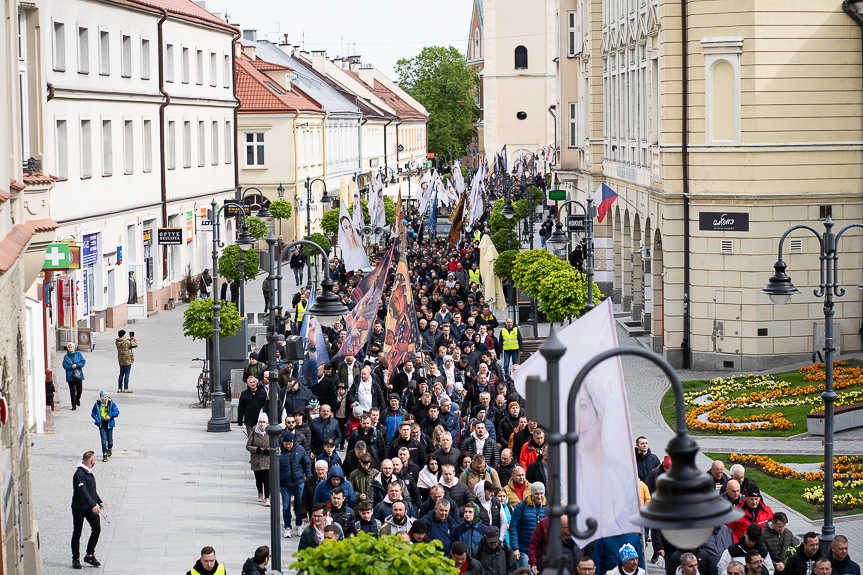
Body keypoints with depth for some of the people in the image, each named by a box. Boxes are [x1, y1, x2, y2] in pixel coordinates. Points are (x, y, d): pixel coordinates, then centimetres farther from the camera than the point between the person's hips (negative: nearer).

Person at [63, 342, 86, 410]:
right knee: (72, 391, -4)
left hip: (78, 375, 1)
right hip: (70, 376, -1)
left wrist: (76, 365, -15)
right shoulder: (66, 357, 5)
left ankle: (77, 399, 35)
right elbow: (65, 366, -3)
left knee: (79, 390, 4)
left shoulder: (78, 354, 6)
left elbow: (83, 362, 0)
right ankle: (74, 405, 1)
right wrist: (71, 367, -17)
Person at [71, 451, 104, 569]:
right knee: (77, 533, 1)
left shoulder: (89, 473, 13)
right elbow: (83, 491, -28)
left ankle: (89, 555, 14)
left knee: (97, 529, 2)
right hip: (79, 507, -8)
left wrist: (99, 502, 23)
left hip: (91, 507, 8)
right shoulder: (79, 474, -17)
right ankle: (76, 559, 9)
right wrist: (93, 505, -36)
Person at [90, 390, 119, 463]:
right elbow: (93, 413, 12)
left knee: (110, 440, 8)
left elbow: (117, 412, -6)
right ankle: (105, 455, -3)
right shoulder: (97, 405, 0)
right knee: (104, 440, -8)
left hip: (109, 423, 0)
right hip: (102, 424, 0)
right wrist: (96, 418, -9)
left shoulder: (111, 404, -4)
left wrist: (110, 415, -22)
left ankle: (110, 449, 41)